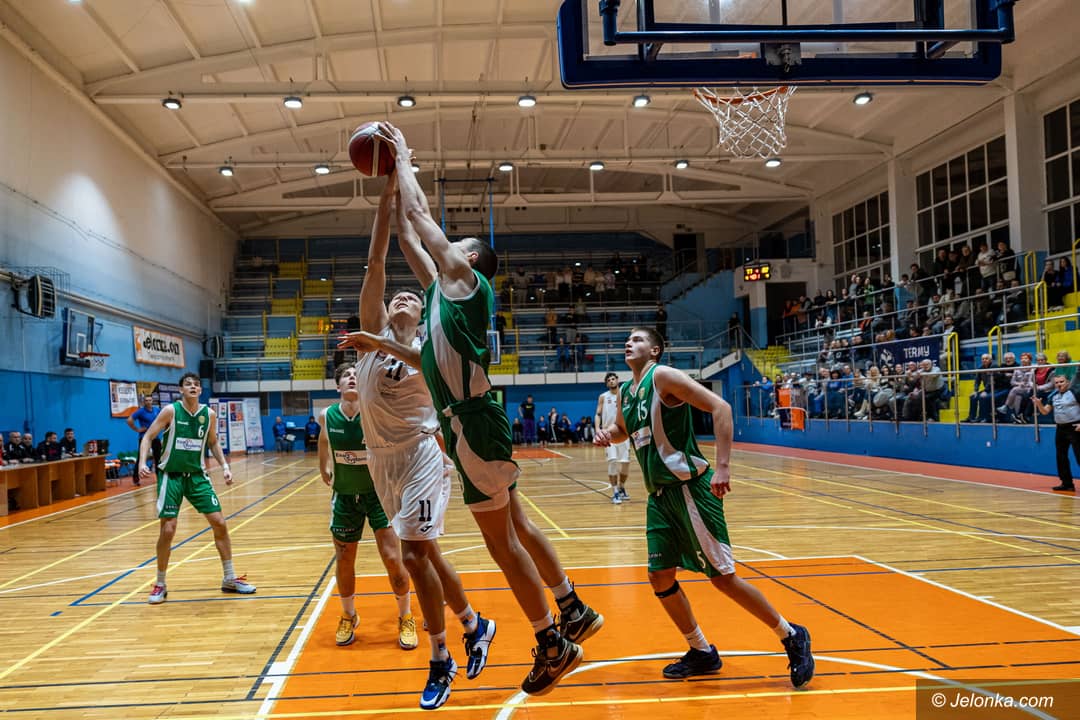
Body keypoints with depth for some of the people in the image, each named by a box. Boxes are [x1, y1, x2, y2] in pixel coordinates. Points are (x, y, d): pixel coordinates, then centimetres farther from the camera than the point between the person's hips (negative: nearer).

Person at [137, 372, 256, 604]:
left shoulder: (209, 414, 0)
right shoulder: (170, 411, -11)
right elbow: (148, 437, -8)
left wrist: (224, 466, 3)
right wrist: (142, 462, -24)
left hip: (197, 475, 4)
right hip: (171, 476, -4)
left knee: (219, 522, 0)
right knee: (167, 530, -8)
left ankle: (229, 578, 14)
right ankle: (160, 585, 12)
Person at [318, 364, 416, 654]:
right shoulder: (327, 416, -9)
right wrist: (324, 468, 15)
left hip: (379, 493, -3)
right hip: (344, 496, 3)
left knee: (393, 558, -7)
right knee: (343, 562, 11)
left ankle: (405, 618, 16)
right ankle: (348, 617, 36)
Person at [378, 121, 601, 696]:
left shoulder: (465, 279, -5)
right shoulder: (442, 288, 17)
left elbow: (419, 213, -4)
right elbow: (410, 235, 24)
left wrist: (403, 156, 8)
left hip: (474, 423, -9)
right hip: (468, 424, 9)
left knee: (501, 541, -2)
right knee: (516, 528, 16)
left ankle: (552, 645, 9)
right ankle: (574, 612, 27)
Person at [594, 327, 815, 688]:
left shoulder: (663, 376, -11)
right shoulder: (625, 392, 13)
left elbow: (720, 407, -19)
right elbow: (622, 429, 34)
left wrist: (723, 467, -25)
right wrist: (607, 433, 8)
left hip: (690, 488, -8)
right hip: (660, 495, 8)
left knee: (722, 577, -6)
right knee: (660, 577, 7)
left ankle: (793, 638, 12)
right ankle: (702, 653, 24)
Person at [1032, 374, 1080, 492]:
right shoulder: (1053, 396, 10)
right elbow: (1045, 412, 11)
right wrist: (1039, 403, -9)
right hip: (1060, 428, 7)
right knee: (1061, 457, 9)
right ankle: (1067, 483, 17)